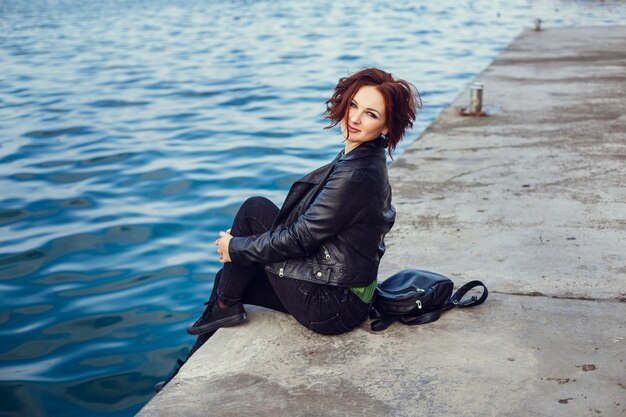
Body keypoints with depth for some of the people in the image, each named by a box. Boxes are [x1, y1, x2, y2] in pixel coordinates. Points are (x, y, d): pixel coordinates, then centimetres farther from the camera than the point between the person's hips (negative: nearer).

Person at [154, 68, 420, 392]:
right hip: (345, 295, 9)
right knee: (229, 277, 15)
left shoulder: (357, 176, -25)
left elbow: (300, 238, -20)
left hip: (332, 307, -9)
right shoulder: (364, 159, 4)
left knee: (255, 209, -5)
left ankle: (224, 307, 9)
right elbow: (313, 223, 14)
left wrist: (236, 248, -6)